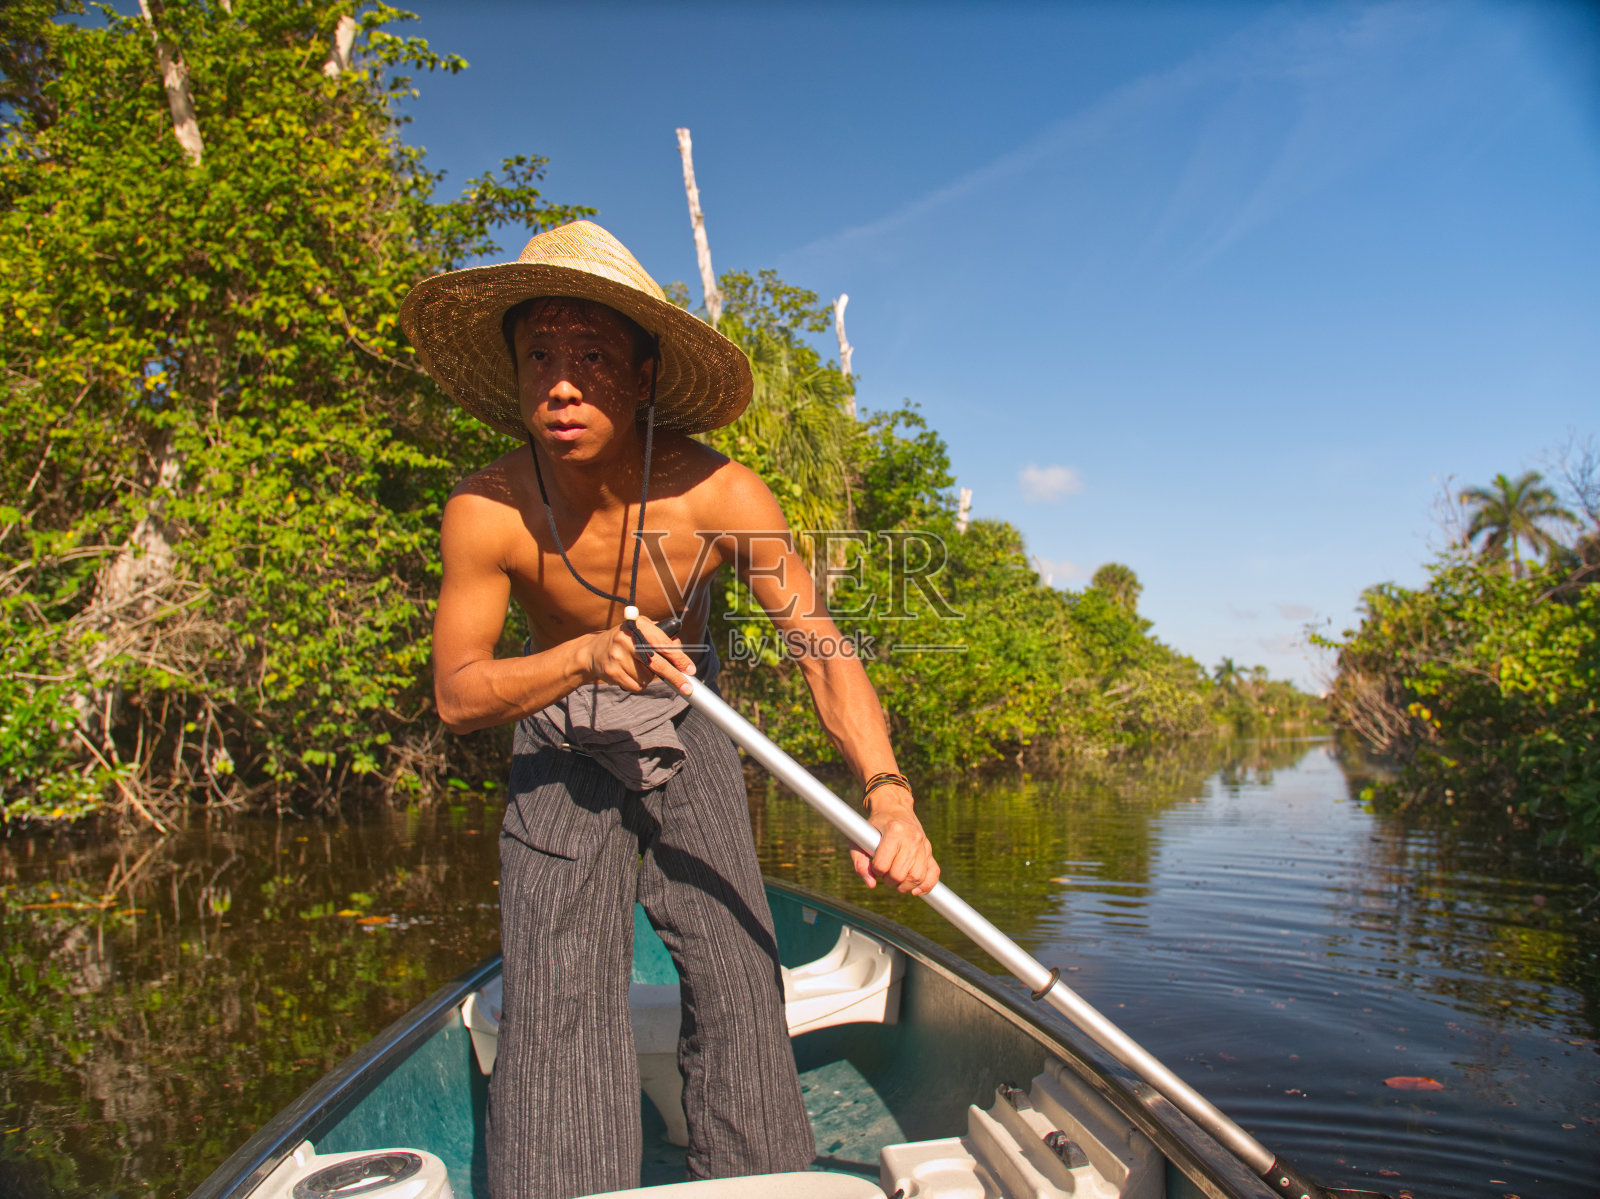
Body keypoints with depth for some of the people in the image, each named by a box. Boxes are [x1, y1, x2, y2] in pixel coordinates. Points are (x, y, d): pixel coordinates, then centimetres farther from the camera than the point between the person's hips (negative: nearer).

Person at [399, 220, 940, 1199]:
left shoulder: (721, 499, -26)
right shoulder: (487, 514, -24)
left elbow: (822, 648, -27)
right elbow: (457, 695, -17)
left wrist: (889, 793, -43)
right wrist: (586, 655, -36)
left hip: (688, 734, 1)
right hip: (561, 743, 0)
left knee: (738, 976, 0)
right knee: (558, 990, -7)